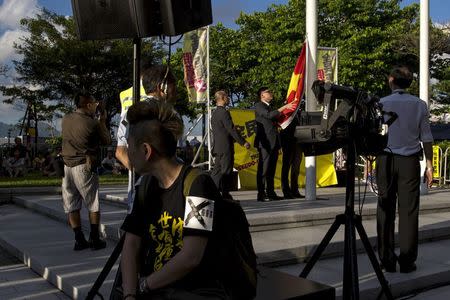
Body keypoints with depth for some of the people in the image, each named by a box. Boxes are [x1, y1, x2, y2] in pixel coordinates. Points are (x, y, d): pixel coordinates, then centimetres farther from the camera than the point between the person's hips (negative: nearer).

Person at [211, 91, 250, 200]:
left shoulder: (214, 113, 15)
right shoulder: (224, 112, -14)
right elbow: (232, 129, -18)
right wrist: (243, 142, -13)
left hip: (217, 147, 9)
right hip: (226, 147, -9)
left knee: (217, 171, 11)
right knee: (226, 172, -3)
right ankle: (225, 195, 1)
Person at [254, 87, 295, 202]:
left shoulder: (270, 107, 25)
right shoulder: (258, 106, -2)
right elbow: (269, 115, -19)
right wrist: (284, 107, -19)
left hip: (273, 143, 9)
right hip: (265, 142, -9)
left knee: (271, 169, 9)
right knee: (263, 169, -8)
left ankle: (270, 193, 13)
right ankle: (261, 194, -8)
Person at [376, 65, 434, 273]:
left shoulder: (381, 104, -2)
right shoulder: (419, 105, 3)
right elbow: (426, 138, 4)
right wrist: (429, 166, 10)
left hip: (386, 160, -1)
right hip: (410, 162, 1)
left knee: (386, 210, 5)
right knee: (408, 211, 3)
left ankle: (387, 260, 8)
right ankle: (407, 261, 5)